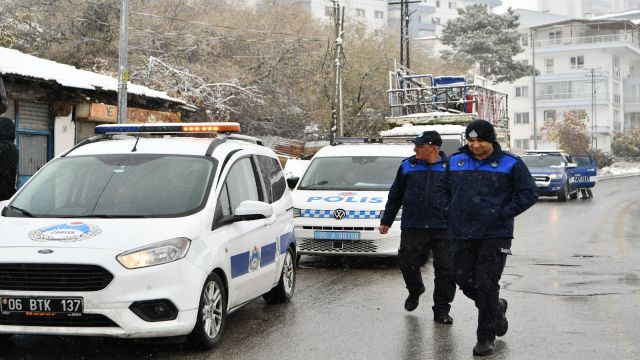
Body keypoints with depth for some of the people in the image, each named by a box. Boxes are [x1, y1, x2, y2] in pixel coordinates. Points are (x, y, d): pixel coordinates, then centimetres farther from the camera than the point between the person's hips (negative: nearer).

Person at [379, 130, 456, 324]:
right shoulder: (408, 166, 8)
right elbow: (395, 195, 17)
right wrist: (386, 221, 18)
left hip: (443, 229, -1)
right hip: (413, 228, 1)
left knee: (446, 270, -2)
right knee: (408, 264, 3)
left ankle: (441, 311, 10)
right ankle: (415, 291, 35)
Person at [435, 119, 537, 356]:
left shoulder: (510, 164, -2)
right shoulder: (455, 162, 9)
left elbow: (529, 193, -1)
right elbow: (441, 190, 20)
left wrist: (503, 214, -9)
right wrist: (449, 211, 3)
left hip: (495, 236, -4)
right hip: (461, 235, 4)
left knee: (487, 285, -6)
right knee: (465, 281, 8)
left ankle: (486, 337, 6)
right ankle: (497, 308, 37)